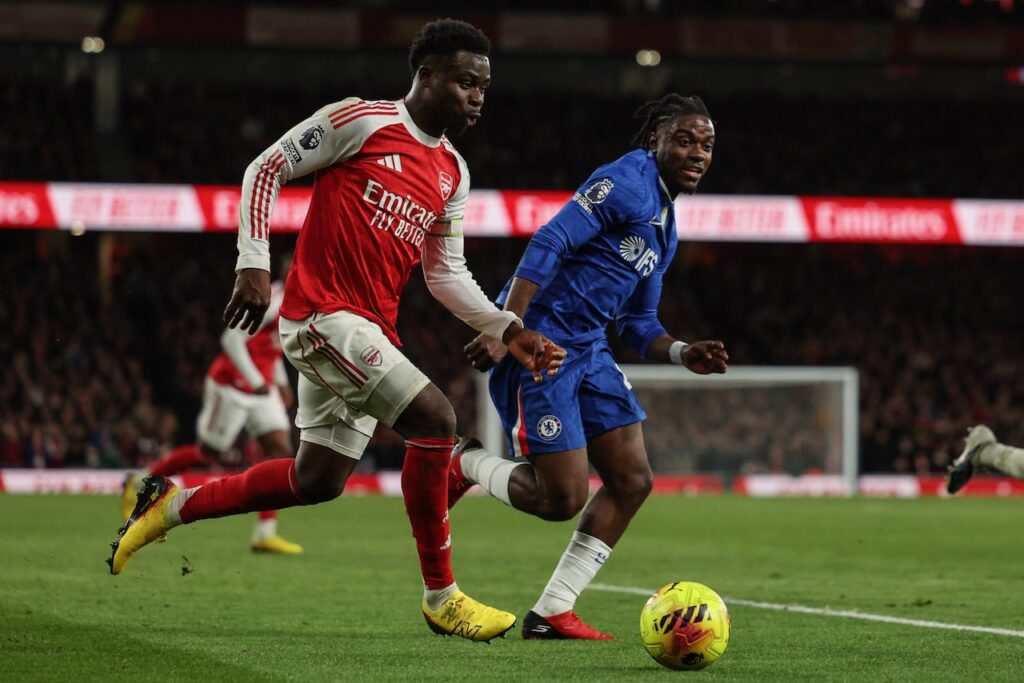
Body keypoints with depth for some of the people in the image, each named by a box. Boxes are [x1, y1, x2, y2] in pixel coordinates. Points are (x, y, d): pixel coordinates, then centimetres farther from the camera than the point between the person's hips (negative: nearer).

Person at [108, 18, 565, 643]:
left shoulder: (453, 173, 14)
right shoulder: (361, 122, -8)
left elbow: (446, 272, 19)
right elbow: (266, 169, -4)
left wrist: (508, 330, 8)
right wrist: (254, 265, -13)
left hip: (368, 333, 9)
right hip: (323, 313, -9)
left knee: (318, 481, 13)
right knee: (435, 419, -21)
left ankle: (172, 505, 30)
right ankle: (442, 598, -13)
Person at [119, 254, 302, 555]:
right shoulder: (268, 301, -21)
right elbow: (233, 339, -24)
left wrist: (281, 382, 16)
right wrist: (256, 381, -25)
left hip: (262, 388, 9)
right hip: (232, 385, -9)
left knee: (280, 449, -6)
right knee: (208, 454, 1)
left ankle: (265, 532, -7)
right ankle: (139, 482, 21)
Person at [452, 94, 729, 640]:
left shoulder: (665, 226, 18)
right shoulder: (627, 183, -12)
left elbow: (638, 322, 21)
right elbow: (548, 244, -22)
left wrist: (682, 354, 1)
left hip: (587, 349, 10)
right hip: (539, 343, -10)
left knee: (632, 481, 3)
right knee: (563, 498, -11)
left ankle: (551, 613, 8)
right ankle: (464, 466, 16)